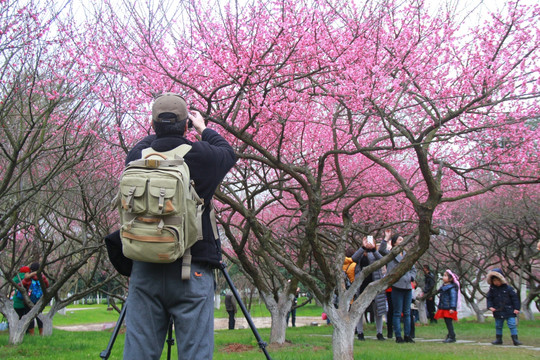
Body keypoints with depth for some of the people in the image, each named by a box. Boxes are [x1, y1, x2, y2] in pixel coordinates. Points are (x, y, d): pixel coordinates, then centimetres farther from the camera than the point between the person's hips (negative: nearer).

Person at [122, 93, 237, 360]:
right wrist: (203, 129, 31)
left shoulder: (137, 157, -1)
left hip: (144, 269, 3)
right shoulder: (200, 156, -7)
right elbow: (229, 154, 17)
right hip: (193, 269, -3)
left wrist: (158, 133, 38)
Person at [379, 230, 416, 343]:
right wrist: (386, 238, -21)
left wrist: (411, 277, 8)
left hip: (408, 287, 6)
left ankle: (407, 335, 17)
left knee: (407, 313, 10)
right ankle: (398, 336, 3)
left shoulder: (407, 255, 17)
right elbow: (381, 250, -22)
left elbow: (413, 269, 27)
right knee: (397, 313, -1)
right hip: (397, 286, -6)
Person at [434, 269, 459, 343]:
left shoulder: (452, 288, -13)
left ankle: (452, 337, -9)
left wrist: (452, 308, -24)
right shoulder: (443, 287, 16)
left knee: (449, 322, -10)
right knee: (447, 322, 12)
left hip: (449, 309, -9)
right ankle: (450, 336, 19)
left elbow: (453, 298, -18)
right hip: (444, 308, 9)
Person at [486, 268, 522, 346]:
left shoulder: (508, 288, -6)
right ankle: (498, 339, 23)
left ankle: (515, 339, -2)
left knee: (512, 325, -7)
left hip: (509, 311, -3)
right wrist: (490, 306, -9)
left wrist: (516, 308, -6)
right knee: (498, 326, 12)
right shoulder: (492, 289, 3)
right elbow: (489, 298, 8)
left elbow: (515, 298, -2)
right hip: (498, 312, 3)